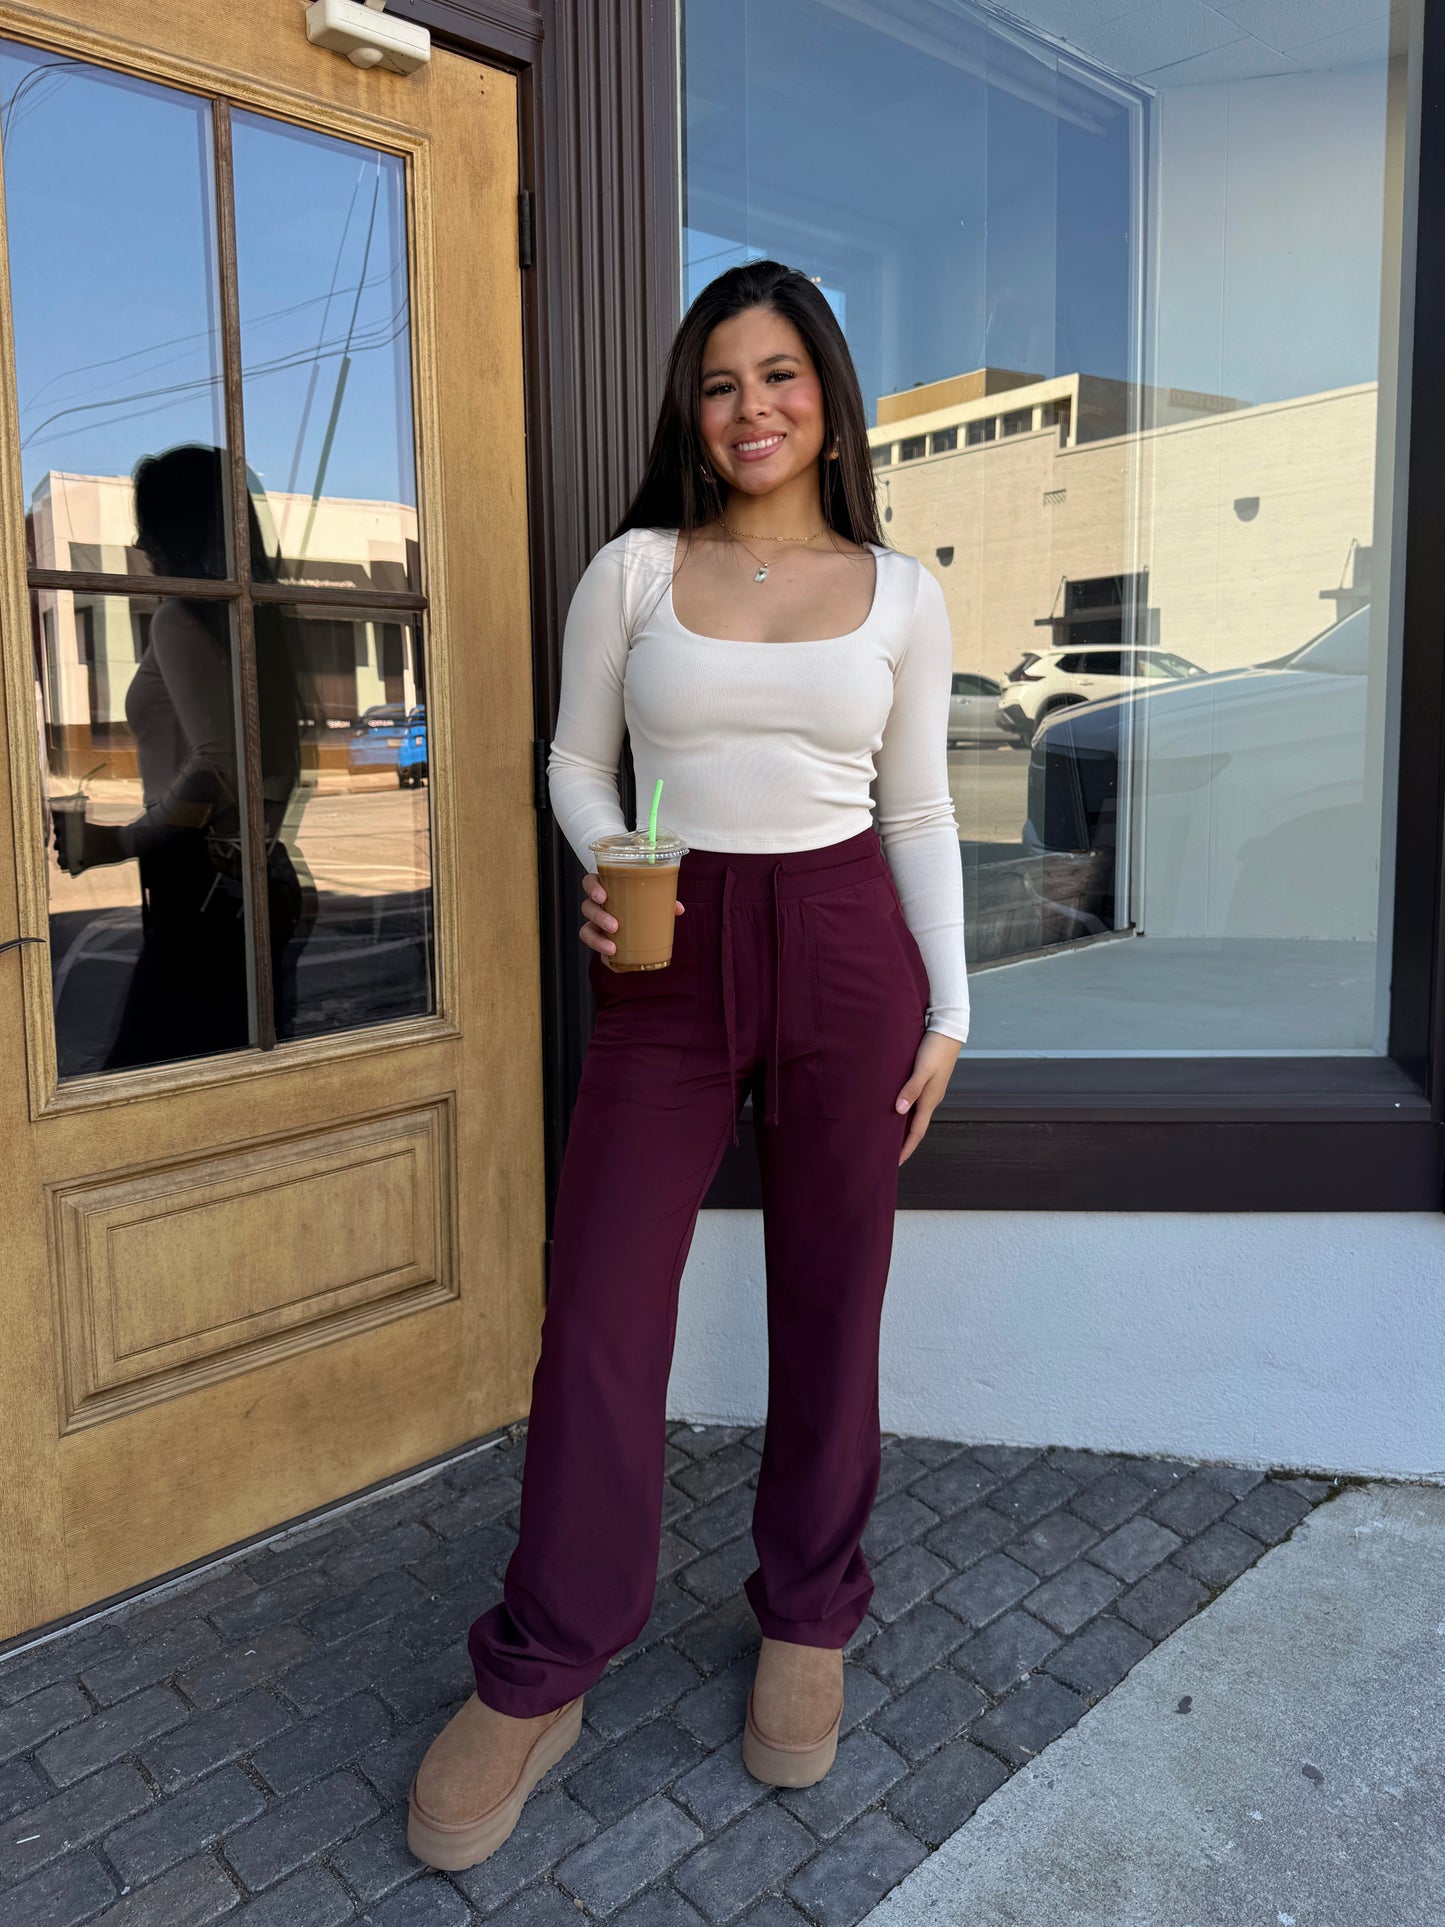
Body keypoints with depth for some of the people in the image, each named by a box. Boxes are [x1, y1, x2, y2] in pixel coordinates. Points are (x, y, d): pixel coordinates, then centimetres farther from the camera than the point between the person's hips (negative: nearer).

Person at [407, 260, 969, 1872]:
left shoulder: (899, 592, 7)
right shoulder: (634, 567, 5)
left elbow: (918, 812, 8)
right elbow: (575, 756, 10)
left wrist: (945, 1010, 4)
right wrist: (602, 872, -11)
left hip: (845, 951, 1)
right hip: (670, 958, 0)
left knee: (830, 1299, 9)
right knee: (598, 1306, -1)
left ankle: (806, 1618, 31)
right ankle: (538, 1676, 18)